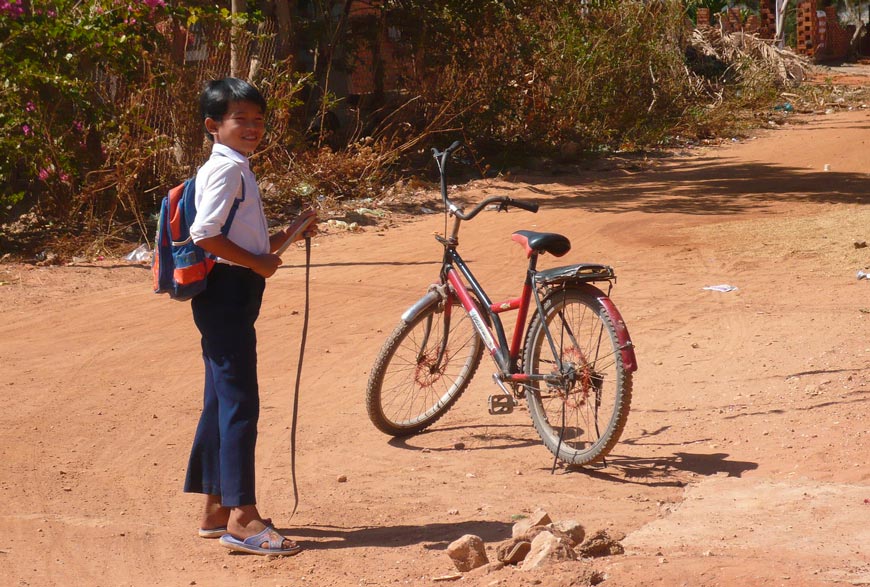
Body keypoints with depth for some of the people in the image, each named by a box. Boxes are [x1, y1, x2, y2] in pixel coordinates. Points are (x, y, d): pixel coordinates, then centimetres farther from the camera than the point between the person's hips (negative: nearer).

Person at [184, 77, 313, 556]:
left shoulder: (236, 168, 20)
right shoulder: (226, 168, -12)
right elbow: (205, 234, -23)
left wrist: (287, 236, 10)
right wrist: (257, 262, -16)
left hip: (232, 295, 11)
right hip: (227, 290, -11)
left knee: (221, 401, 13)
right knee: (240, 402, -10)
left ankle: (216, 509, 20)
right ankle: (241, 517, -9)